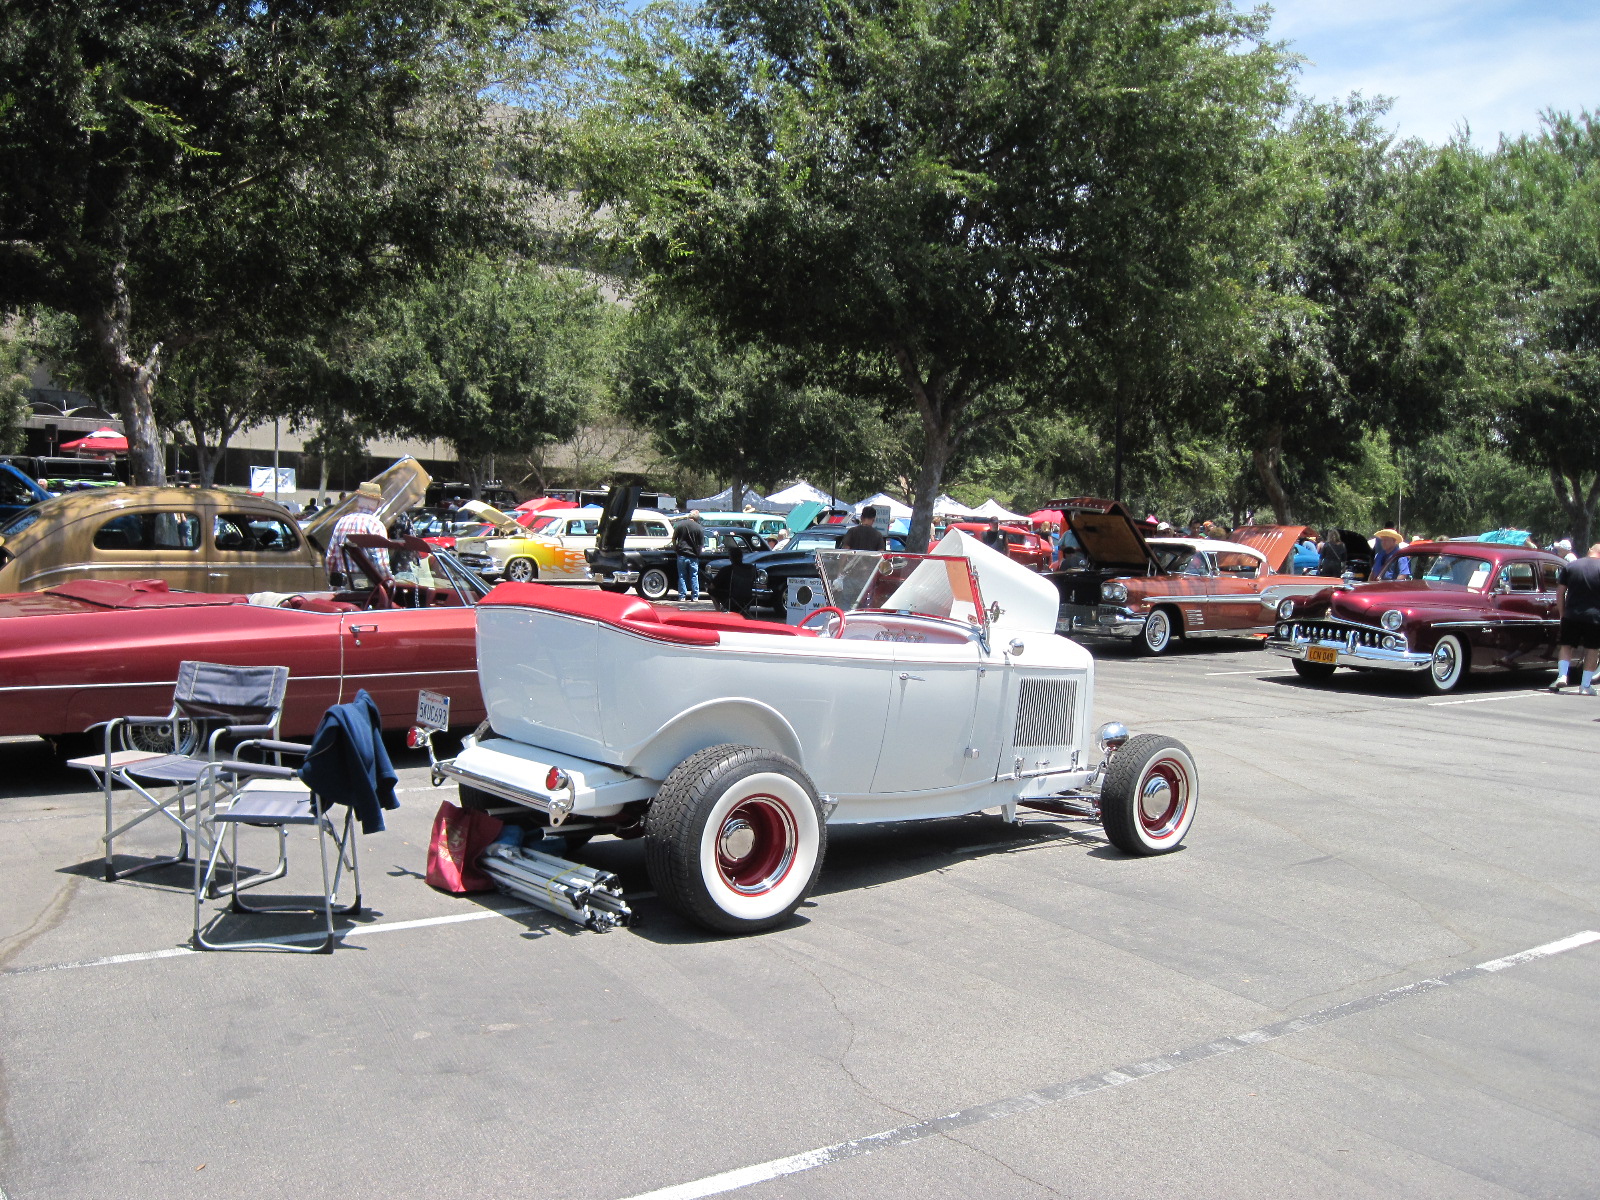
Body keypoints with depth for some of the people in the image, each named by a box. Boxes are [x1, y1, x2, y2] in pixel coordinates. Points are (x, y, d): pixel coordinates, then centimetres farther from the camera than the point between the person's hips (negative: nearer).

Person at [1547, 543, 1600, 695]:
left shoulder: (1570, 566, 2)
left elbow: (1560, 592, 3)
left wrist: (1561, 614, 10)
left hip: (1571, 615, 1)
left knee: (1566, 646, 14)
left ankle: (1562, 675, -4)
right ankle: (1586, 685, 10)